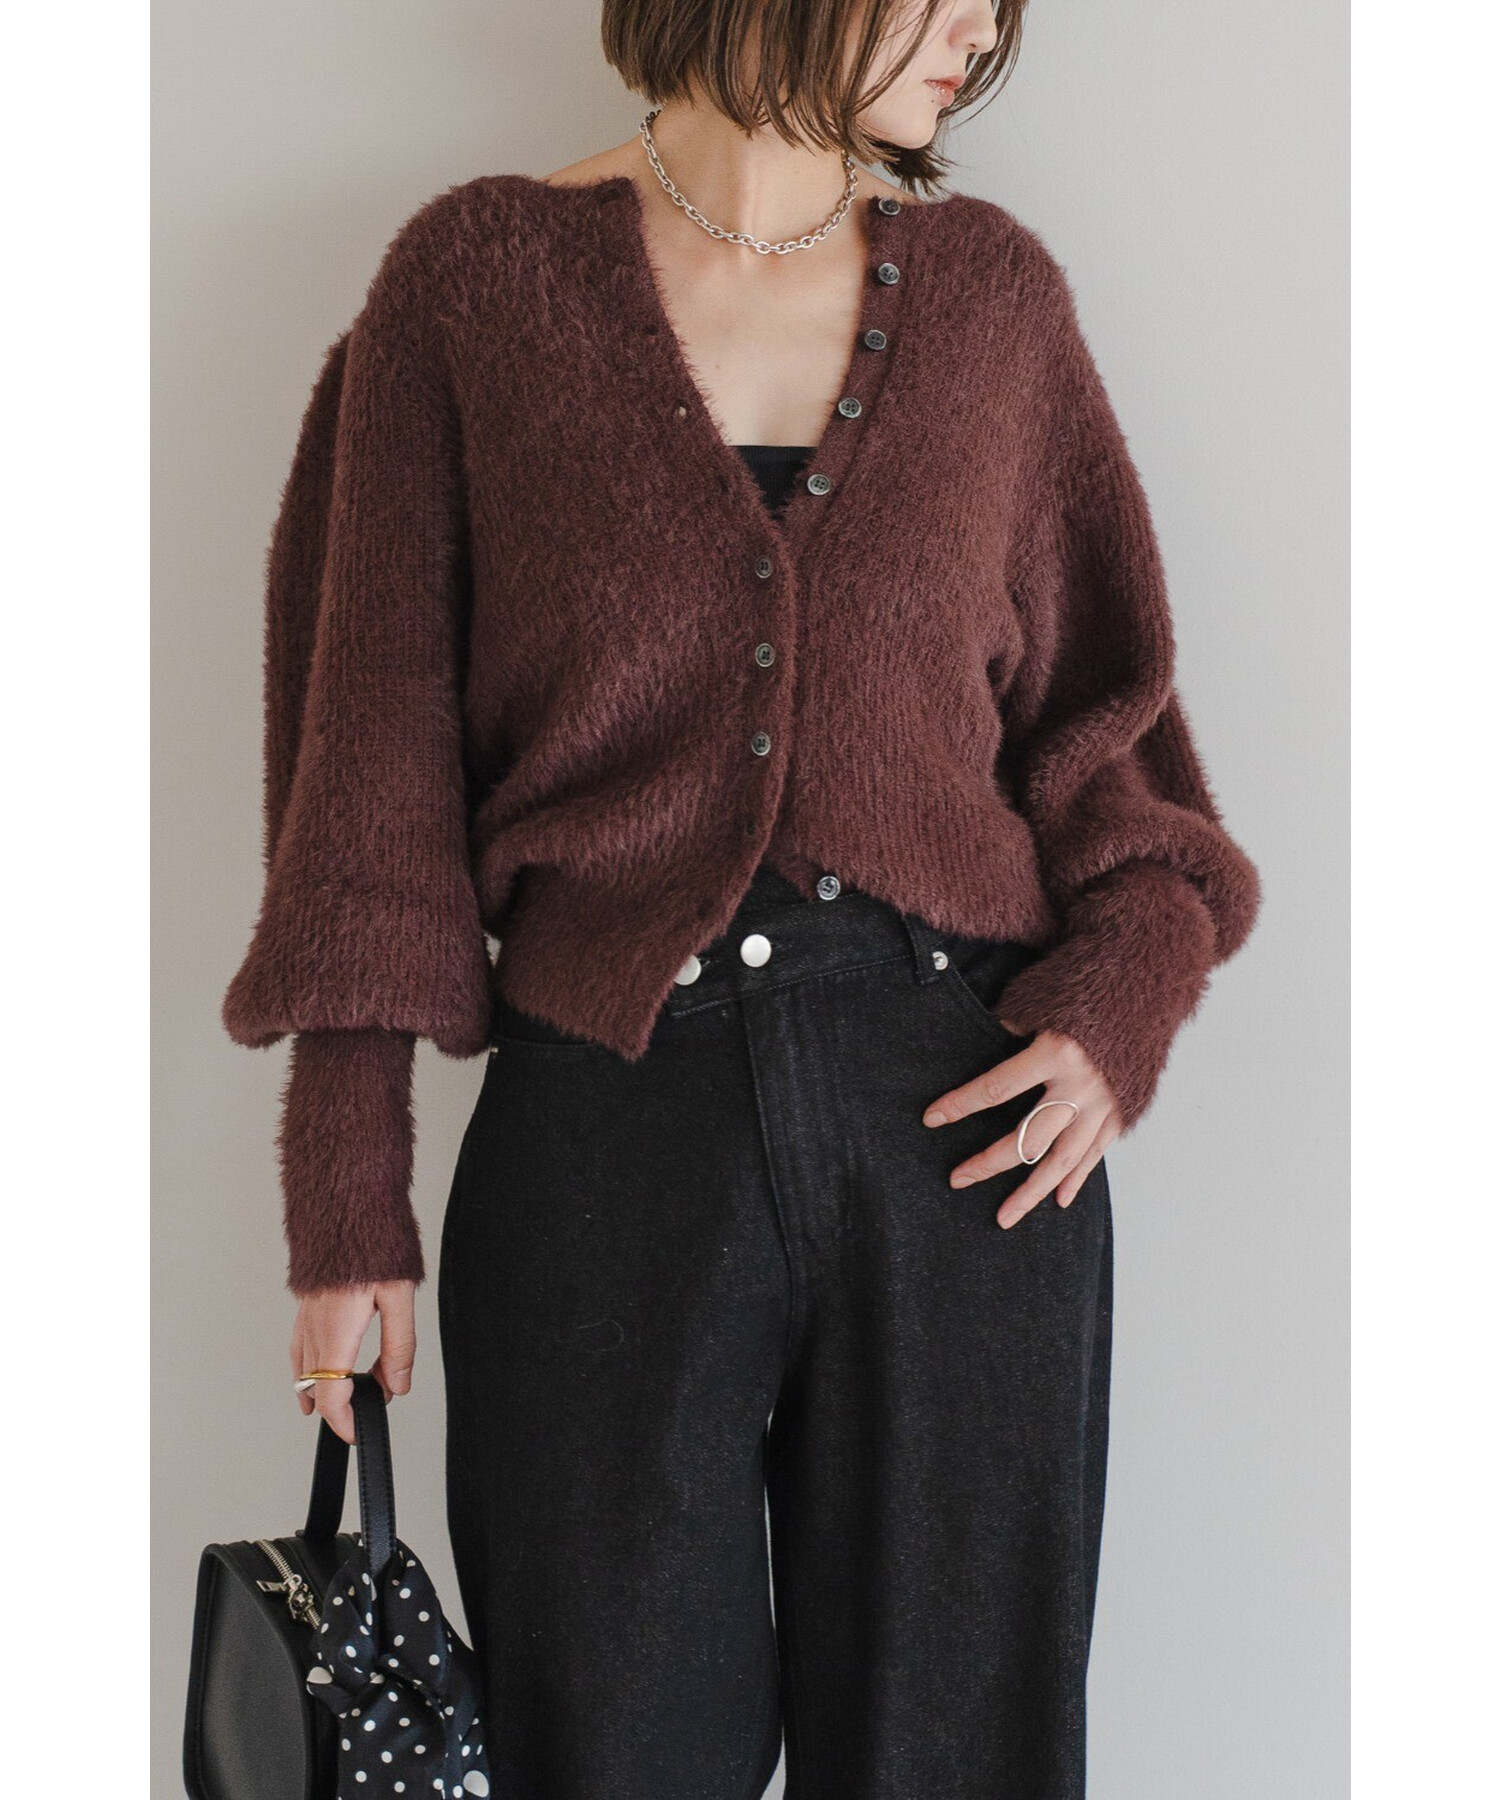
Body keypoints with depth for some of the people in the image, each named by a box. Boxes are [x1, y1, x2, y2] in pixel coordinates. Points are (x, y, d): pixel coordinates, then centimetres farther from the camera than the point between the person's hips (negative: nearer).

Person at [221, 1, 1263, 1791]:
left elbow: (1106, 698, 14)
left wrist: (1122, 997, -5)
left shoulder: (989, 288, 8)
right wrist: (350, 1209, -4)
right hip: (612, 1115, -2)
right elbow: (375, 751, -1)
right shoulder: (480, 277, 0)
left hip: (966, 1123, 3)